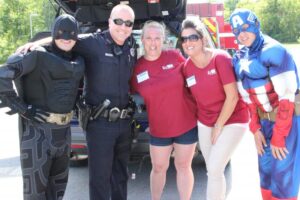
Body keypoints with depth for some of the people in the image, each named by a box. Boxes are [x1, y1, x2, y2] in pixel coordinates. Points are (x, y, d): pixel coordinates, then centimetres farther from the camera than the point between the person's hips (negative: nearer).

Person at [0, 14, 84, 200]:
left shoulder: (79, 62, 10)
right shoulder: (39, 56, -11)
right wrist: (21, 108, -19)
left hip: (64, 130, 7)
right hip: (38, 131, -7)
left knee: (58, 185, 20)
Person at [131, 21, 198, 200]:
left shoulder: (175, 56, -7)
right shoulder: (137, 68, -5)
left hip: (187, 124, -1)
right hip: (159, 128, 1)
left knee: (183, 166, 12)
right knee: (158, 168, 14)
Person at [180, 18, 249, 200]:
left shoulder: (220, 58, -19)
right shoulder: (187, 66, -4)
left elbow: (232, 96, -19)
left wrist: (218, 126, -13)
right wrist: (210, 125, 3)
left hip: (232, 121, -5)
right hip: (205, 123, 6)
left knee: (214, 169, -10)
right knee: (213, 171, 13)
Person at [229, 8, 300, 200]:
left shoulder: (274, 52, -20)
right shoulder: (240, 59, 3)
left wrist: (279, 137, -19)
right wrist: (255, 129, 2)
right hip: (265, 121, 7)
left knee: (284, 176, -4)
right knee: (266, 170, 14)